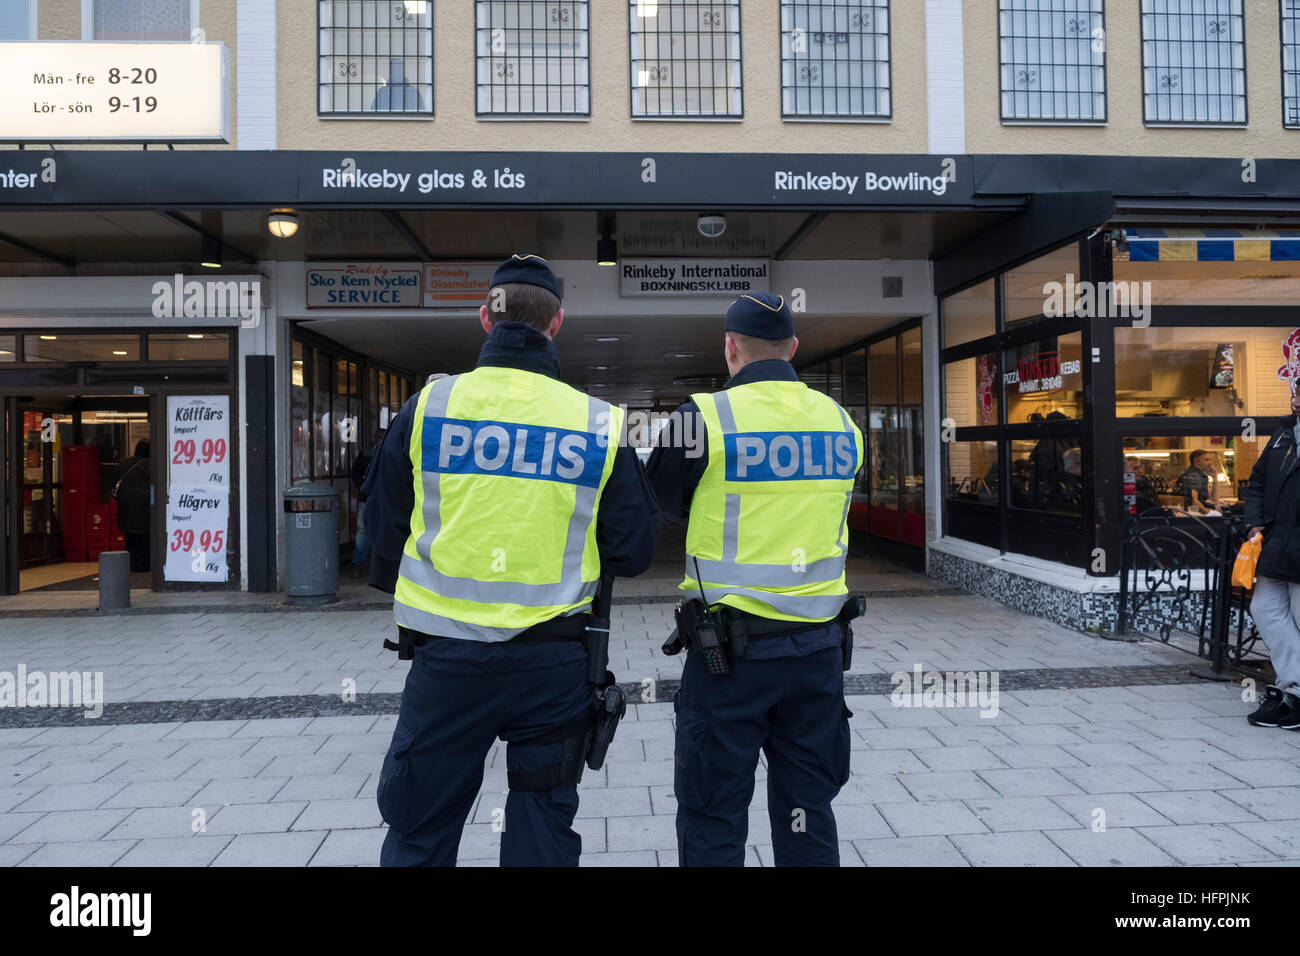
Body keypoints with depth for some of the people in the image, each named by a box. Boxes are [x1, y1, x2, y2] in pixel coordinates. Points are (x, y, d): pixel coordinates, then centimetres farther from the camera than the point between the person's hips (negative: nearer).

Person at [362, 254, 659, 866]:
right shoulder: (599, 424, -5)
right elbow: (634, 552, 0)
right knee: (543, 833, 17)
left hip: (446, 656, 0)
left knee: (418, 835, 17)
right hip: (554, 662, 1)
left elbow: (384, 534, 5)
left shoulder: (427, 406, -4)